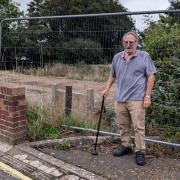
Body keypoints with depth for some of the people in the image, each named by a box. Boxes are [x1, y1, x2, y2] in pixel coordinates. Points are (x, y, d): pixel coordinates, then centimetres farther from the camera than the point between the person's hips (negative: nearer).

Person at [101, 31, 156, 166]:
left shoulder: (144, 56, -2)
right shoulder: (117, 57, 11)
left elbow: (151, 77, -5)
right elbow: (112, 75, 22)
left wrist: (147, 96, -11)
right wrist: (107, 89, 12)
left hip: (137, 99, -4)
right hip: (120, 98, 5)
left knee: (138, 127, -1)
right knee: (122, 125, 13)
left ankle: (140, 151, 12)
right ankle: (125, 146, 29)